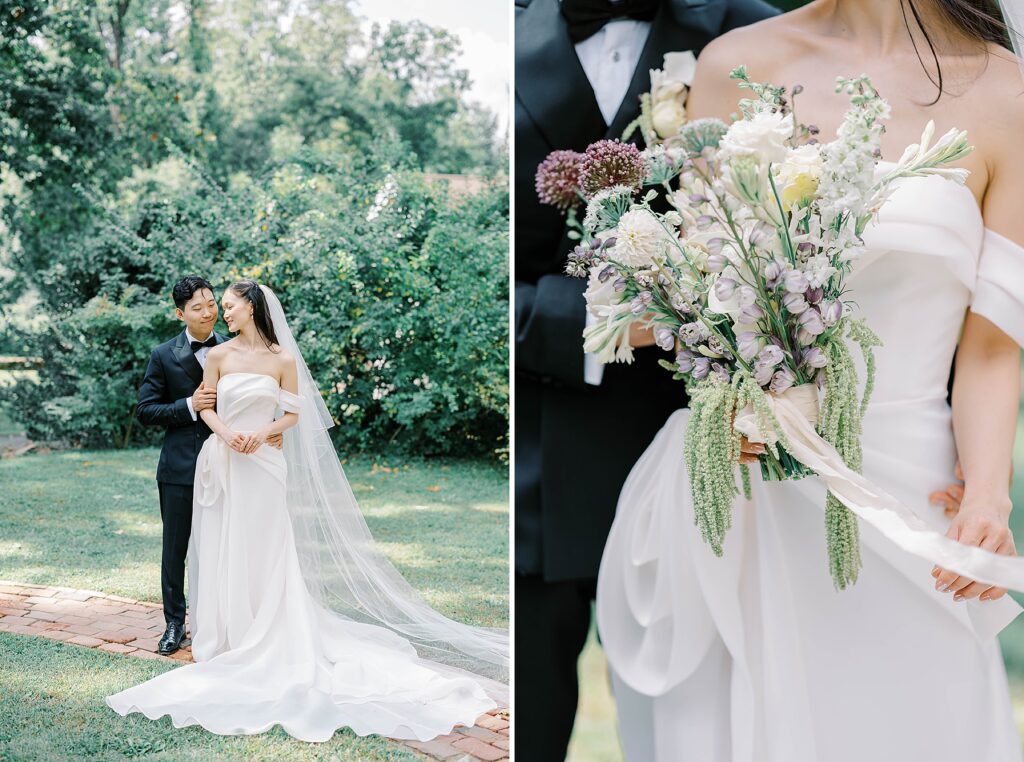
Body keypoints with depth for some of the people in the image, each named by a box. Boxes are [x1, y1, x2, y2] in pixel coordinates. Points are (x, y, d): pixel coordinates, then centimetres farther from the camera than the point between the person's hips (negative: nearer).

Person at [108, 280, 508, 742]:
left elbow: (293, 414, 1)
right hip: (221, 462, 2)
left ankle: (267, 639, 10)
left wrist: (263, 432, -16)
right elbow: (206, 408, 4)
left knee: (263, 550, 0)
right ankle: (225, 635, 16)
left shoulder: (282, 359, -2)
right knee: (221, 550, 5)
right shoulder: (219, 355, 3)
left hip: (263, 463, -2)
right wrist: (227, 432, -15)